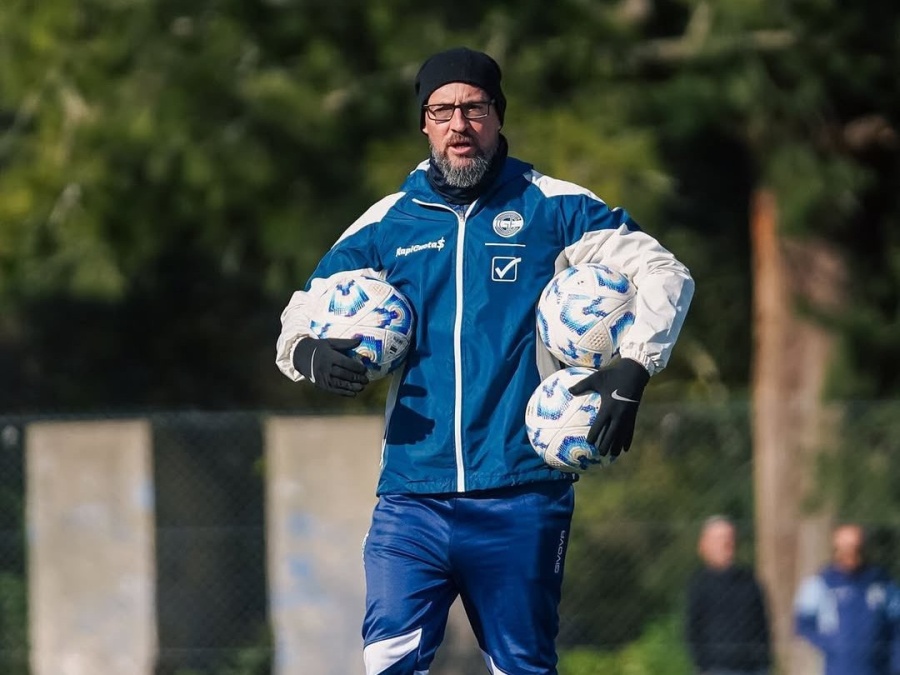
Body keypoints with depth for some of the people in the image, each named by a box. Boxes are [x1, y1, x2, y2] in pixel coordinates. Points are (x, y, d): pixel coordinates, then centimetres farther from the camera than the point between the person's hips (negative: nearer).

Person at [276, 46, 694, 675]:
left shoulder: (550, 209, 3)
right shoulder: (388, 223, 10)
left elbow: (665, 275, 1)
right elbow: (304, 310, 17)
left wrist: (632, 370, -14)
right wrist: (308, 352, -7)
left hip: (522, 497, -2)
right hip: (413, 496, 2)